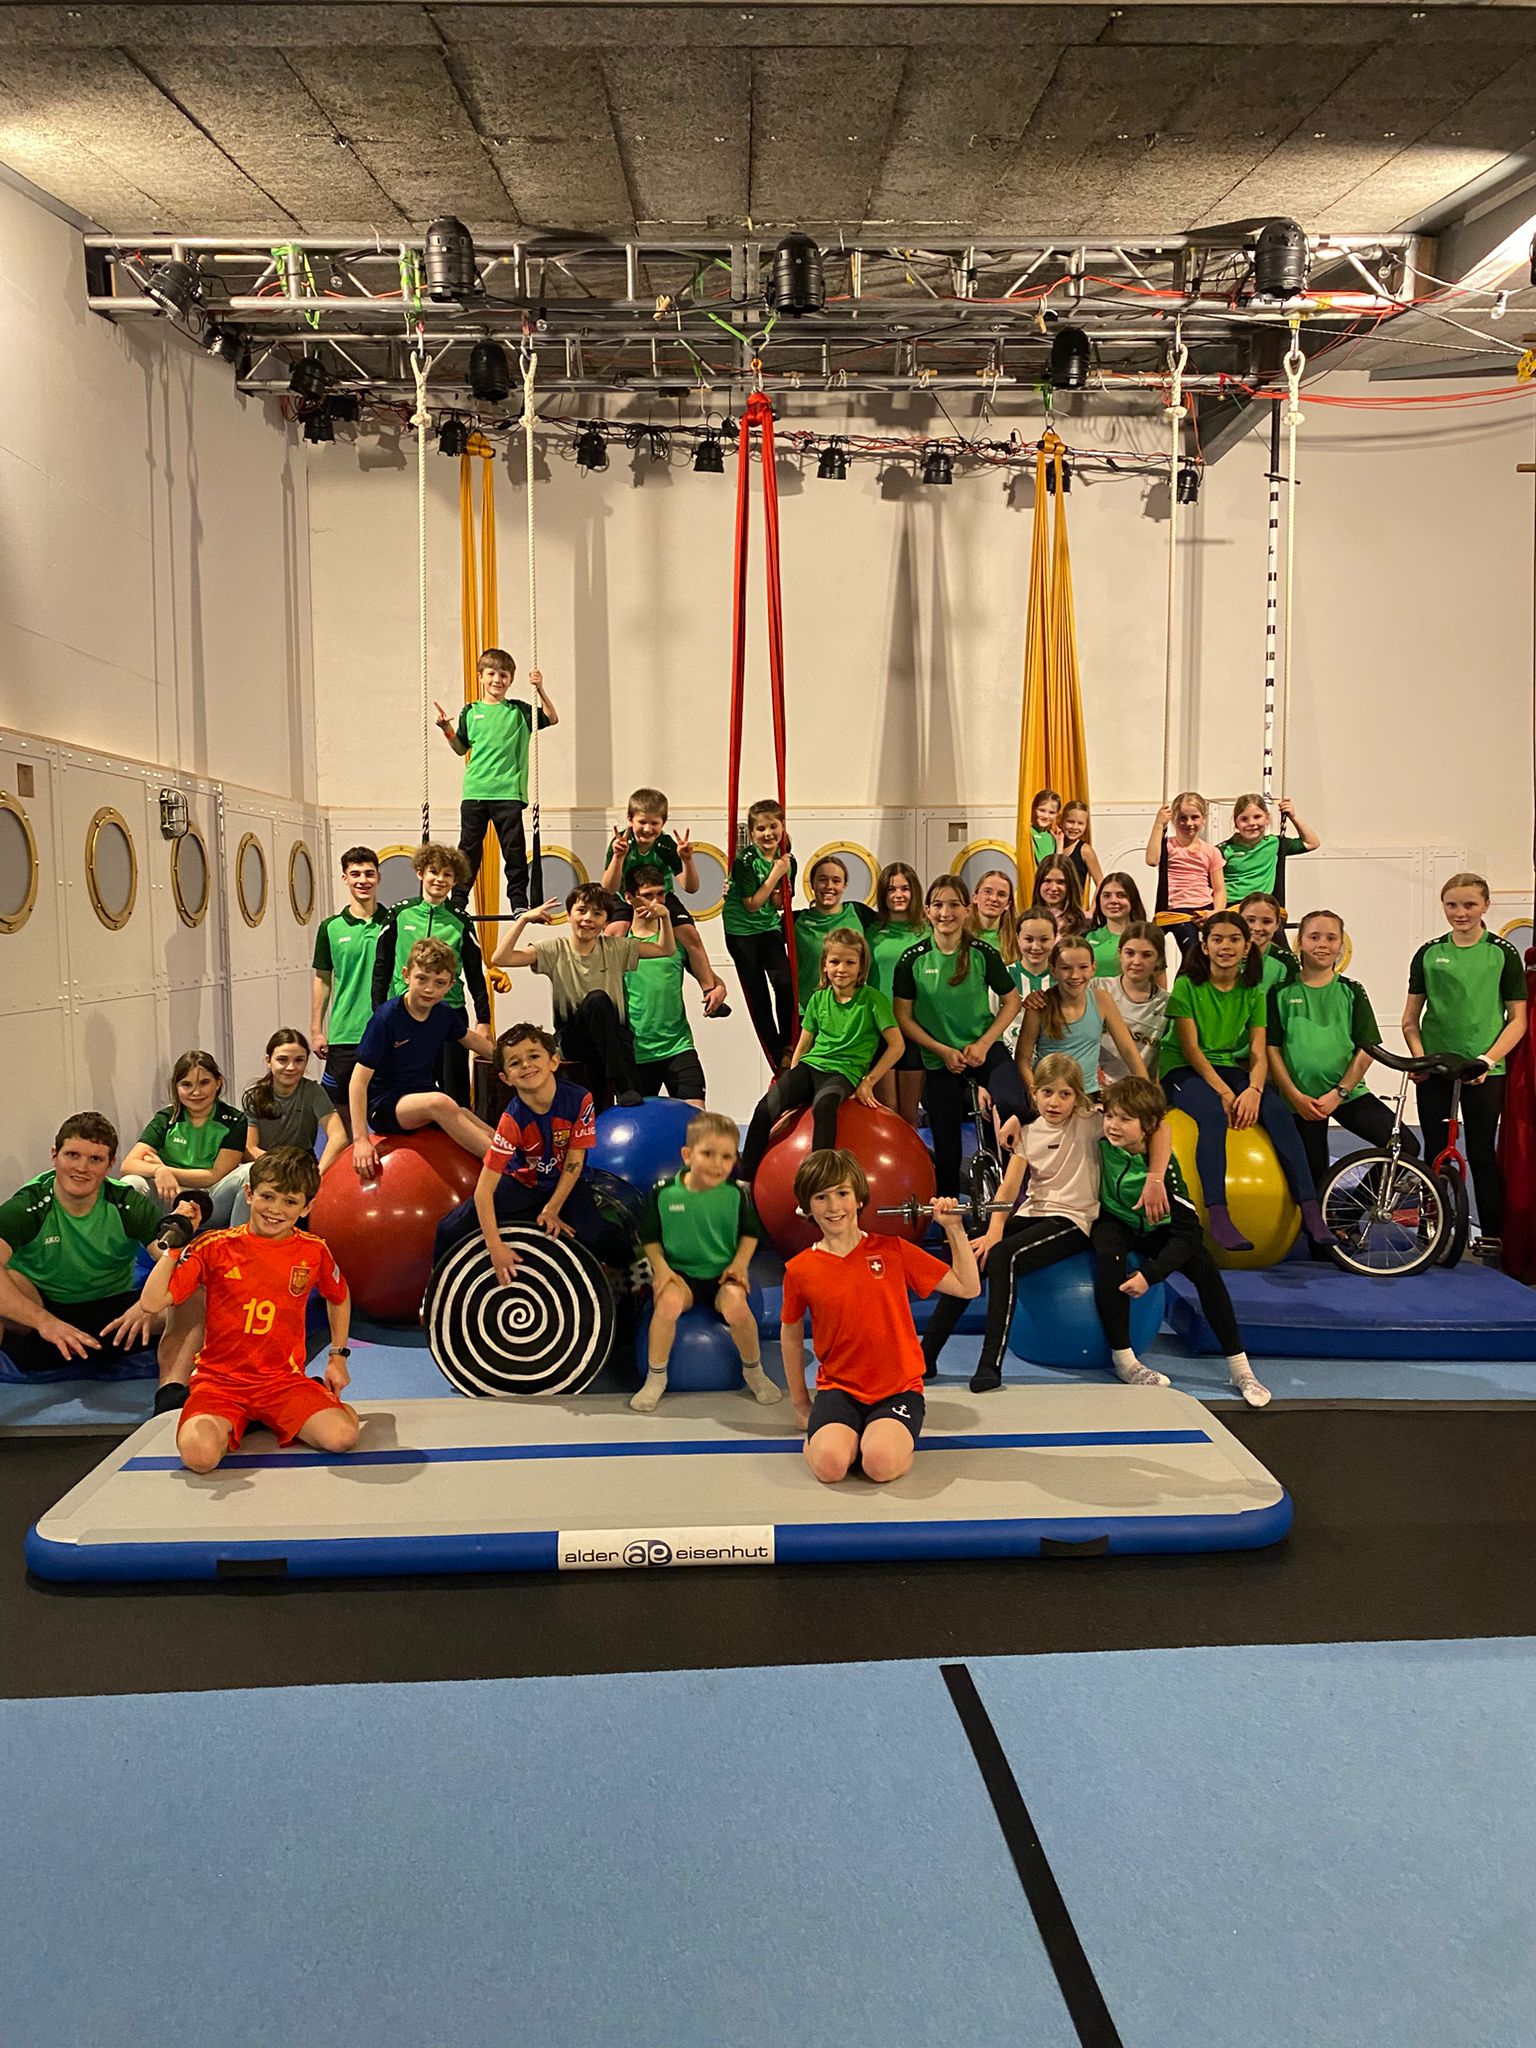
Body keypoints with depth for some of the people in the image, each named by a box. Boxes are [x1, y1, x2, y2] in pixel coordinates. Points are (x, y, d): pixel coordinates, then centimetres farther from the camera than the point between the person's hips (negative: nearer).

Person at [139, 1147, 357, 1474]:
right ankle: (227, 1424, 5)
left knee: (342, 1437, -23)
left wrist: (338, 1357, 18)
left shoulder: (314, 1252, 1)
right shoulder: (216, 1247, -5)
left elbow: (339, 1297, 23)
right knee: (199, 1454, -31)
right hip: (219, 1379, -1)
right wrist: (174, 1246, -15)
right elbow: (151, 1304, -10)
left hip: (284, 1381, 2)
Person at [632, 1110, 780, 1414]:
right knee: (668, 1301, -33)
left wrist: (740, 1263, -5)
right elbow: (650, 1237, 5)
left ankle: (753, 1371, -3)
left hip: (722, 1273, 0)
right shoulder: (664, 1194, -6)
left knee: (736, 1304, -31)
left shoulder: (735, 1194, -3)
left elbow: (750, 1232, 11)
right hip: (680, 1272, 0)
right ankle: (655, 1378, -12)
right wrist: (661, 1267, -10)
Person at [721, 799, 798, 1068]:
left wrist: (784, 877, -13)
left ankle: (788, 1048, 4)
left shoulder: (787, 860, 0)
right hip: (741, 930, -4)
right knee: (758, 995, 1)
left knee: (785, 982, -15)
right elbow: (752, 905, -17)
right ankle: (778, 1060, 10)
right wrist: (775, 873, -18)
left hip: (769, 927, 4)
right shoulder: (745, 860, -16)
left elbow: (778, 905, 4)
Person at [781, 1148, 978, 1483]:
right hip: (838, 1389, 0)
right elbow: (791, 1337, 14)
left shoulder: (893, 1251, -2)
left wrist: (953, 1229, -6)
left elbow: (968, 1288, 1)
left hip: (899, 1389, 0)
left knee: (880, 1463, -28)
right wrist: (801, 1406, 18)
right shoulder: (800, 1270, -2)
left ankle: (888, 1434, 6)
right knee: (830, 1465, -29)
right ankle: (820, 1432, 6)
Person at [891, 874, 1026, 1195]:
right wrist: (944, 1051, -11)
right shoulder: (913, 959, -6)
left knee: (1011, 1105, -30)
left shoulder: (983, 954, -5)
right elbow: (903, 1017, -3)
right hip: (939, 1059, 1)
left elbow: (1011, 1001, 3)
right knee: (946, 1145, 8)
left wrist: (984, 1043, -9)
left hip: (984, 1051, -1)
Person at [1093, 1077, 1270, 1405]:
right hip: (1113, 1221, 0)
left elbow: (1188, 1231, -26)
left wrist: (1150, 1274, -35)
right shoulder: (1102, 1141, -23)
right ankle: (1123, 1361, -27)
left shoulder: (1162, 1164, -26)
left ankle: (1240, 1369, -15)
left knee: (1204, 1266, -23)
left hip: (1152, 1229, 0)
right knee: (1110, 1256, -35)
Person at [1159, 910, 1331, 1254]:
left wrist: (1254, 1089, -23)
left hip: (1228, 1068, 4)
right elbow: (1191, 1048, -12)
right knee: (1214, 1115, -36)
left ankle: (1310, 1209, -26)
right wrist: (1224, 1092, -24)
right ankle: (1217, 1216, -42)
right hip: (1182, 1071, -4)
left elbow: (1259, 1052, -2)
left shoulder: (1253, 993, 7)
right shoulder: (1186, 986, -5)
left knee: (1278, 1111, -25)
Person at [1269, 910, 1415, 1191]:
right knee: (1314, 1174, 1)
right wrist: (1295, 1096, -11)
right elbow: (1272, 1049, -1)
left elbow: (1366, 1049, 1)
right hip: (1301, 1098, -1)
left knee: (1407, 1146, -12)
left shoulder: (1351, 992, 6)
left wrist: (1339, 1093, -10)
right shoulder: (1282, 992, 3)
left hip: (1348, 1092, 1)